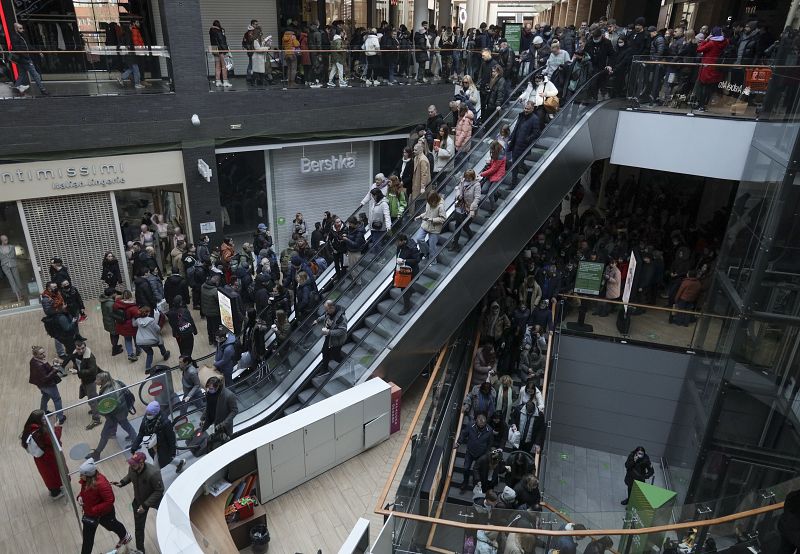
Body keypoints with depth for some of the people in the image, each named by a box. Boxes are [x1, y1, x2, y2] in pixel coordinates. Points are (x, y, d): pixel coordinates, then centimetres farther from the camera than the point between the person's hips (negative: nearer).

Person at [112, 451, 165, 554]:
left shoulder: (153, 473, -44)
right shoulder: (132, 468, -27)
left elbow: (159, 491, -31)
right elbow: (129, 476, 0)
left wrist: (146, 505, -33)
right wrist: (121, 482, -19)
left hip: (155, 499, -3)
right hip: (139, 500, 3)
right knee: (138, 527, 11)